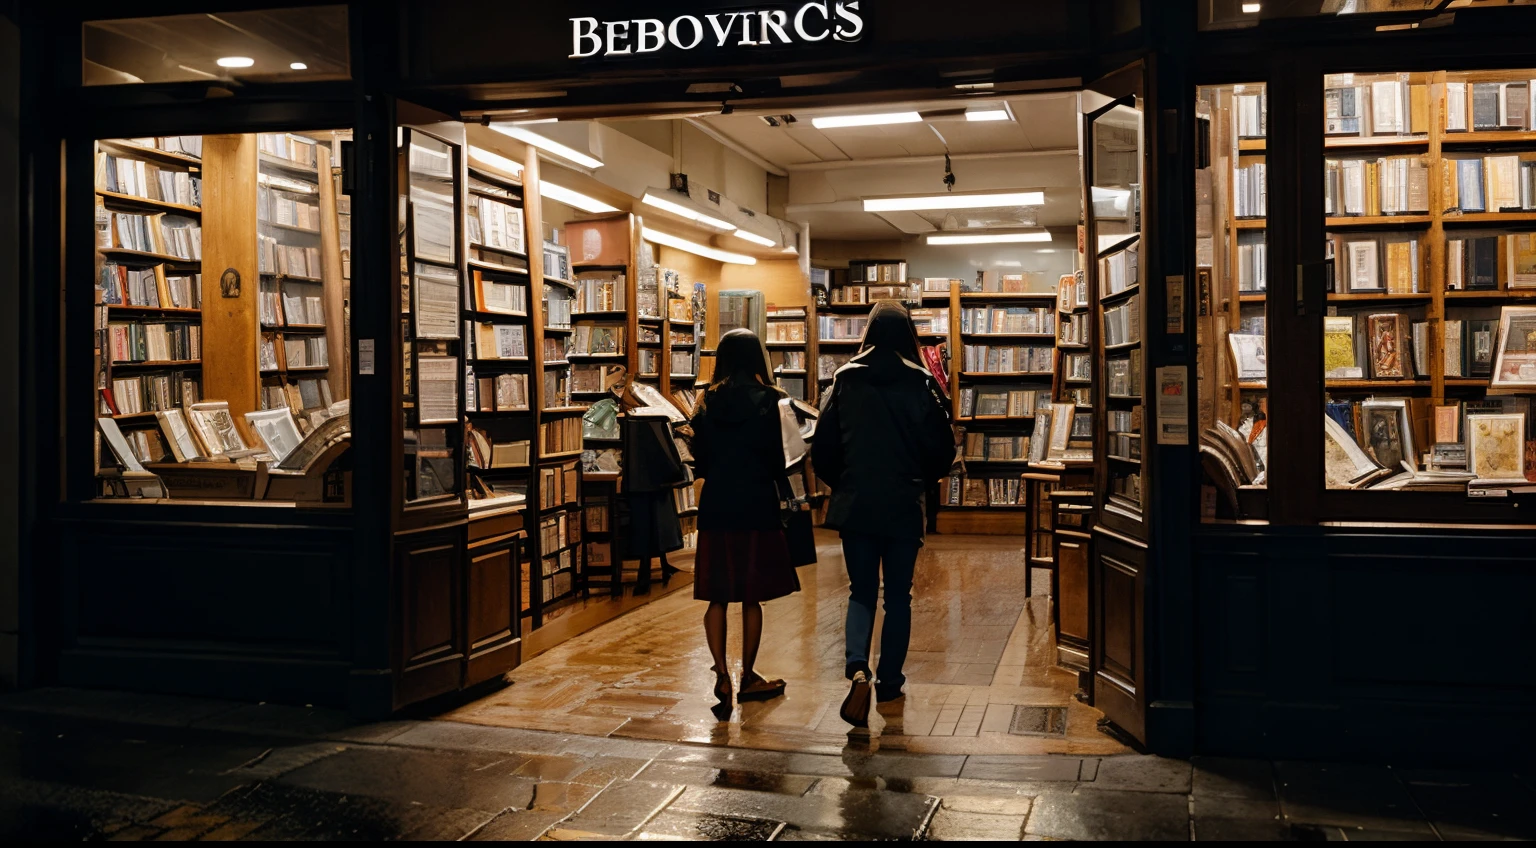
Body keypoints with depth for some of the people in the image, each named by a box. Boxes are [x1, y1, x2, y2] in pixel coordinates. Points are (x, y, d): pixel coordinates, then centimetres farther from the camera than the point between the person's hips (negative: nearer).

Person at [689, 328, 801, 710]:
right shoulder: (766, 400, -6)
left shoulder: (707, 402, 2)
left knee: (717, 596, 7)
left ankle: (722, 673, -8)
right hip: (756, 506, -2)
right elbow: (776, 457, -6)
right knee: (752, 597, 8)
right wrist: (787, 496, 8)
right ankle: (748, 677, 18)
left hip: (715, 506, 2)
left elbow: (699, 460, 4)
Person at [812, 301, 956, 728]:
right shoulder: (921, 382, -6)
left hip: (854, 504, 1)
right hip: (903, 506, -1)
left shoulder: (845, 381, -2)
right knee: (898, 596, 13)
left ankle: (858, 668, -13)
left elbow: (823, 448, 0)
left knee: (861, 592, 10)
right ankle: (889, 680, 21)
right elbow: (943, 448, -5)